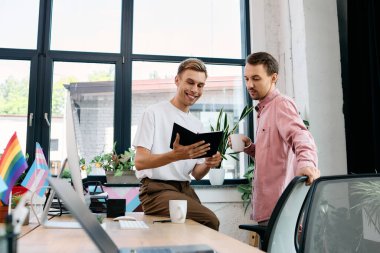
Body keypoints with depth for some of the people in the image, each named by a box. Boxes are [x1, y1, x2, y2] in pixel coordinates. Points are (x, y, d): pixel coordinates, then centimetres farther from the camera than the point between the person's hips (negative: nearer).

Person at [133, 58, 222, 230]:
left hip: (185, 190, 6)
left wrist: (208, 165, -9)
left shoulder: (197, 124, 15)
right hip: (157, 190, -6)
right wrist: (175, 155, -29)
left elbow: (196, 174, 14)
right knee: (209, 220, -25)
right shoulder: (154, 113, -3)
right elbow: (140, 162, -13)